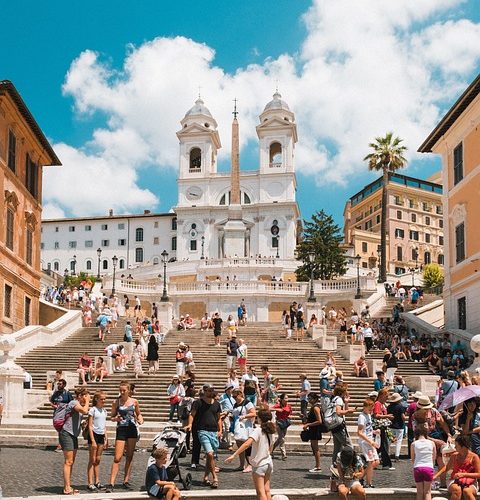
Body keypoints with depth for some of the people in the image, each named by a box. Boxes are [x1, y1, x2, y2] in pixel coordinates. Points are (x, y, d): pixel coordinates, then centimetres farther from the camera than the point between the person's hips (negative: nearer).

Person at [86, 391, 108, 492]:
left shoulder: (104, 411, 11)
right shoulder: (93, 410, -9)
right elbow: (90, 426, -12)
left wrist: (106, 439, 12)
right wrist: (93, 441, -17)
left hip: (101, 436, 6)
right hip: (94, 435, -6)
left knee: (98, 460, 11)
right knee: (92, 460, -4)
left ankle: (97, 482, 17)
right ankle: (90, 484, -3)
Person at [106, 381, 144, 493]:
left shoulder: (134, 401, 4)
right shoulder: (116, 402, -1)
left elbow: (138, 414, 17)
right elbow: (111, 417, 4)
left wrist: (140, 420, -3)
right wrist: (116, 419, -17)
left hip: (132, 429, 2)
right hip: (121, 430, -2)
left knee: (129, 457, 7)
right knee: (117, 458, -8)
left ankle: (126, 481, 16)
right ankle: (111, 484, -9)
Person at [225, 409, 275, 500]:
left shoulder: (258, 430, -17)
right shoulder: (270, 432, 5)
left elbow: (247, 444, -29)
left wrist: (233, 455, -31)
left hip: (259, 465, -7)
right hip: (269, 463, 7)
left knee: (260, 492, -1)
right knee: (267, 491, 13)